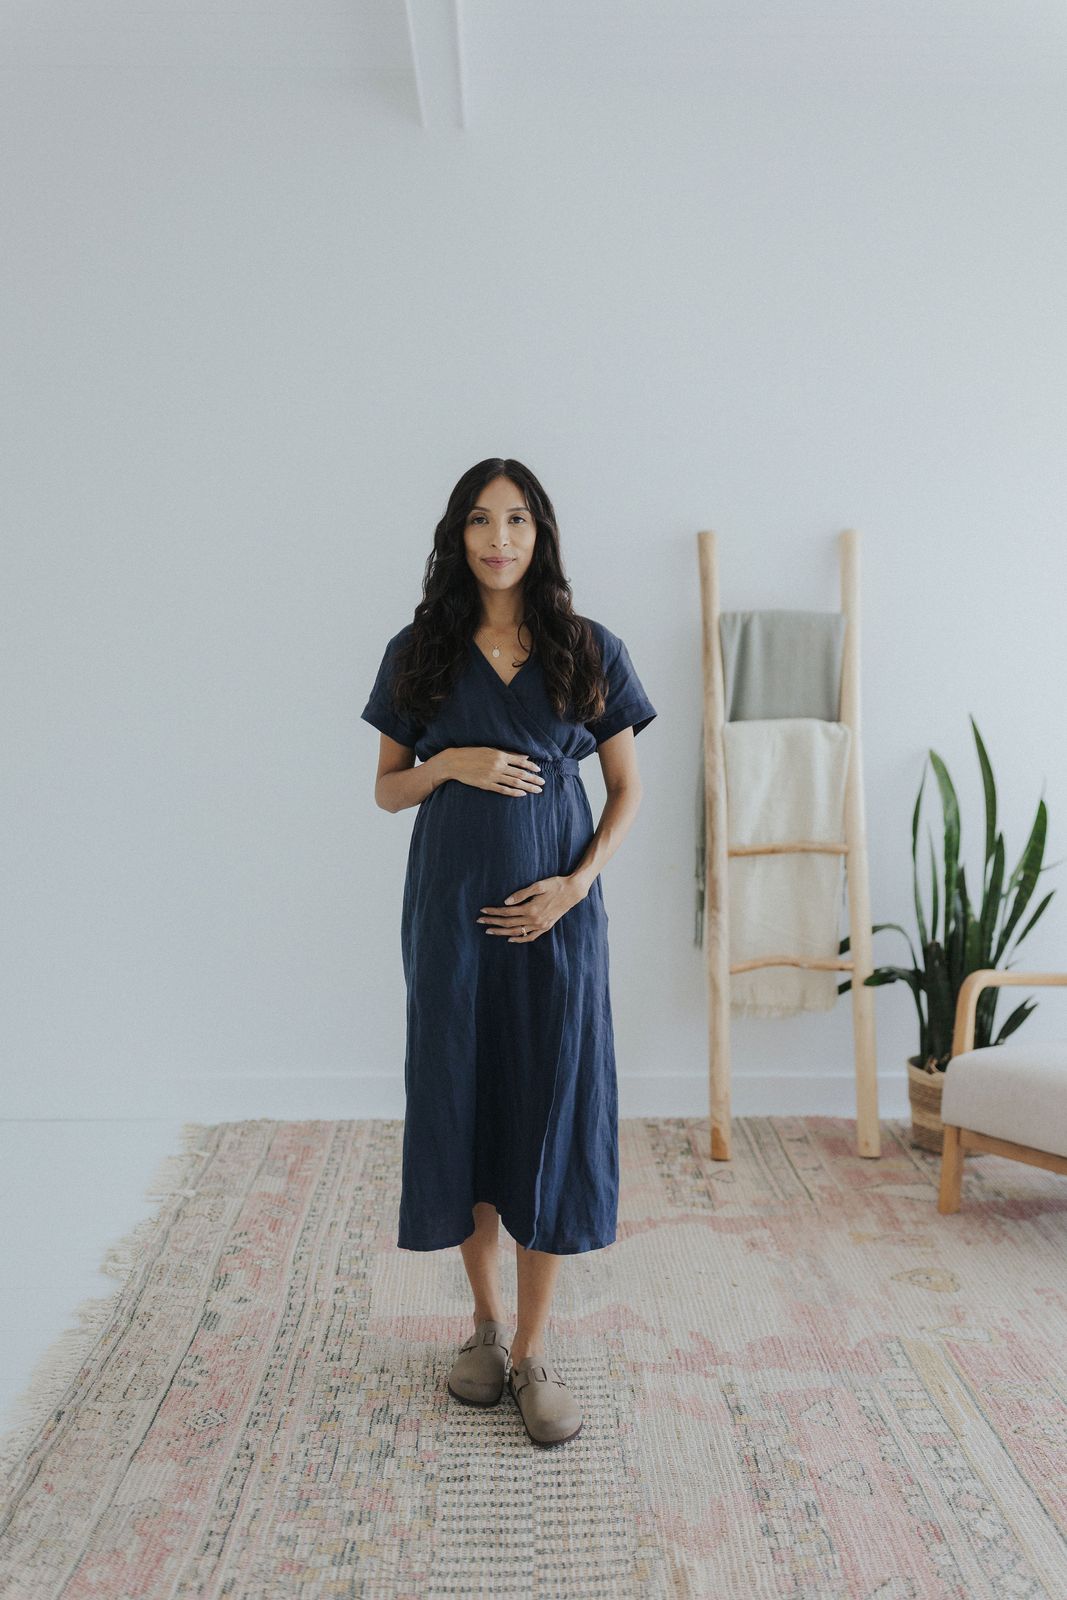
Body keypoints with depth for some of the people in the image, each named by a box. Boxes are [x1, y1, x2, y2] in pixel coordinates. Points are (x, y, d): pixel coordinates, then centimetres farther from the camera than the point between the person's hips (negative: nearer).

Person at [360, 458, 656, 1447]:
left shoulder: (590, 651, 2)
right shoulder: (419, 652, 4)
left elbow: (627, 787, 5)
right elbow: (386, 788, 8)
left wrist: (577, 882, -9)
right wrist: (451, 764, -12)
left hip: (554, 909, -1)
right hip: (450, 909, 1)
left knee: (552, 1109, 2)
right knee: (460, 1102, 8)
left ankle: (531, 1349, 17)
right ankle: (485, 1319, 29)